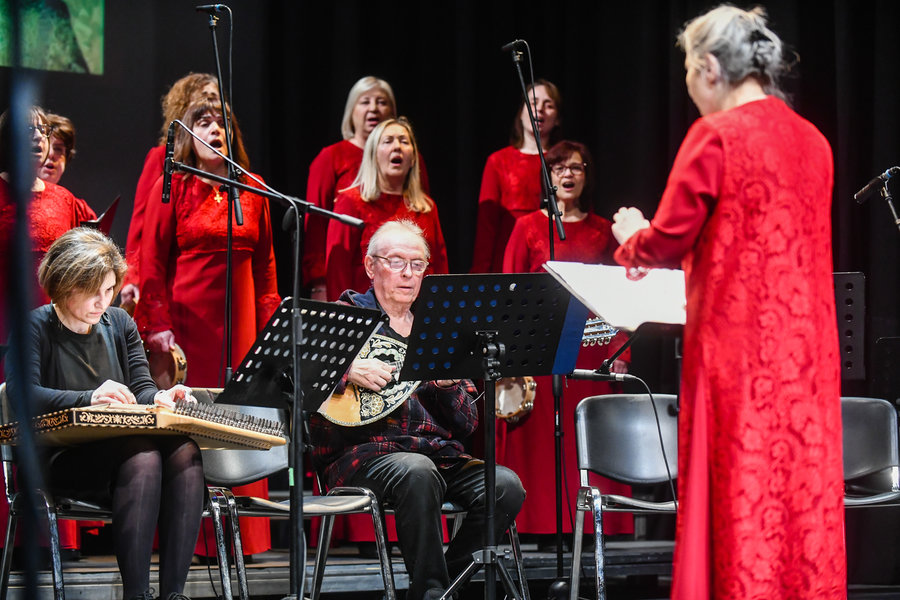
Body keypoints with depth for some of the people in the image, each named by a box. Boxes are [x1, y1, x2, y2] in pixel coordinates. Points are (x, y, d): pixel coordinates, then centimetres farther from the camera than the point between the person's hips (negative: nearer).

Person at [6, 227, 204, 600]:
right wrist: (89, 399, -31)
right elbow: (22, 394, -16)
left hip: (121, 449, 5)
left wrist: (160, 399, -12)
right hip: (63, 458, -5)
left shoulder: (119, 323, 16)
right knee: (142, 454, -36)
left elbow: (141, 388, 14)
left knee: (184, 450, -29)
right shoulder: (36, 328, -1)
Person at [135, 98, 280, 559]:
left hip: (239, 315, 4)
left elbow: (265, 262, 14)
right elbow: (152, 261, -2)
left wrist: (269, 322, 7)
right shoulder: (173, 187, 2)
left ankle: (238, 535, 7)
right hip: (186, 314, -4)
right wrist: (158, 324, -10)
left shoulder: (252, 191, 12)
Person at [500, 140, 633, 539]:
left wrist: (619, 353, 1)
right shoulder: (528, 227, 6)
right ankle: (541, 525, -3)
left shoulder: (602, 230, 13)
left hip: (590, 351, 2)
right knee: (538, 439, -4)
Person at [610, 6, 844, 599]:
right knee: (806, 486, 7)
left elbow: (666, 242, -8)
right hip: (807, 348, 6)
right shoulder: (812, 140, 10)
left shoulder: (716, 135, -10)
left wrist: (632, 238, 16)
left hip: (737, 344, -6)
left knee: (741, 489, -2)